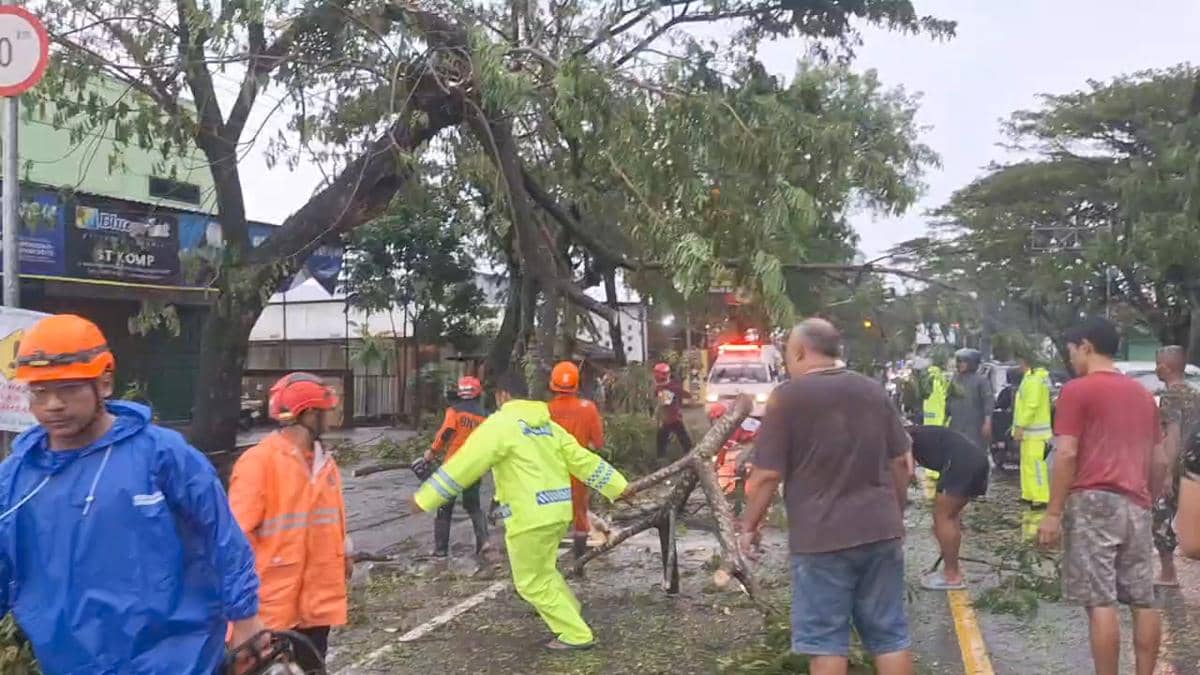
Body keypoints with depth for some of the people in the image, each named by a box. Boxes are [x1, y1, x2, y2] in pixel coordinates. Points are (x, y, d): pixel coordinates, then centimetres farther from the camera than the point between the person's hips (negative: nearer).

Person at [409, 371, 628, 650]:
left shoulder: (501, 424, -9)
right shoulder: (548, 425, 14)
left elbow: (464, 465, -12)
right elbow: (584, 460, 14)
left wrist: (425, 498, -8)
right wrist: (619, 487, 20)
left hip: (531, 516, -8)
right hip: (558, 511, 8)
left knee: (532, 582, 7)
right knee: (543, 570, 27)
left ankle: (576, 634, 11)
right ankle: (570, 616, 29)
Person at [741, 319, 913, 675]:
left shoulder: (787, 396, -8)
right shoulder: (874, 390, 8)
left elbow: (767, 475, -10)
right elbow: (903, 463, 13)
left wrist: (749, 526, 3)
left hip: (822, 536, -5)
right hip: (881, 531, 5)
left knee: (826, 641, 4)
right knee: (890, 635, 13)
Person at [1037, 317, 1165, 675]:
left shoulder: (1077, 390, -5)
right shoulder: (1143, 393, 16)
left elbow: (1066, 454, -13)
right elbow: (1160, 461, 17)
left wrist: (1053, 512, -11)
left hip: (1093, 502, -7)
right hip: (1135, 505, 7)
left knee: (1100, 602, -6)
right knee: (1143, 601, 10)